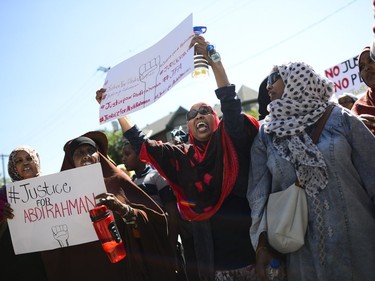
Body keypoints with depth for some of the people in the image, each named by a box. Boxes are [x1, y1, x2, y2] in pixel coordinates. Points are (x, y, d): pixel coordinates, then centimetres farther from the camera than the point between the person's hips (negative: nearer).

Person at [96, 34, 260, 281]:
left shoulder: (231, 143, 2)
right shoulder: (183, 157, 10)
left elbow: (231, 103, -11)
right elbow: (141, 144, 14)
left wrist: (212, 60, -18)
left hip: (250, 244, -3)